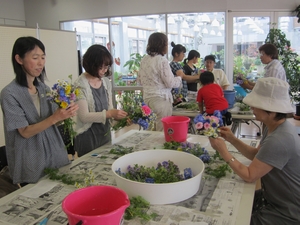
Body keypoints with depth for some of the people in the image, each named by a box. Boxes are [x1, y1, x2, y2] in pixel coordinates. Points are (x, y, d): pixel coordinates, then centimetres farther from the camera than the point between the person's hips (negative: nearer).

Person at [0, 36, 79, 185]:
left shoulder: (44, 88, 2)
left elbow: (53, 121, 6)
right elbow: (25, 132, -17)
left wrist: (66, 113, -15)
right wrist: (55, 117, -29)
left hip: (55, 156, 6)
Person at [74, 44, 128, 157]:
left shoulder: (106, 82, 5)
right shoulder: (80, 84, -15)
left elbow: (109, 109, 10)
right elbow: (84, 116, -20)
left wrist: (118, 115, -10)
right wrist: (109, 114, -28)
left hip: (105, 133, 6)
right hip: (87, 136, -6)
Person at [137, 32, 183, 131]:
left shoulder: (144, 59, 8)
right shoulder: (162, 60, -14)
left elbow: (140, 80, 16)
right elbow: (170, 83, -13)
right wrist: (180, 77, 4)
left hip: (147, 97, 8)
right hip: (160, 99, -7)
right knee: (163, 130, 1)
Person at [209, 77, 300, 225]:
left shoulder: (278, 140, -34)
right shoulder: (275, 128, -2)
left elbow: (249, 176, -26)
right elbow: (257, 155, 9)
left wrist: (223, 150, -20)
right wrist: (232, 139, -3)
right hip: (275, 197, 8)